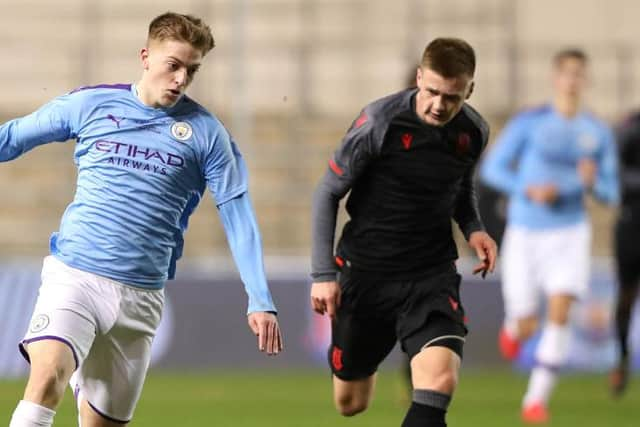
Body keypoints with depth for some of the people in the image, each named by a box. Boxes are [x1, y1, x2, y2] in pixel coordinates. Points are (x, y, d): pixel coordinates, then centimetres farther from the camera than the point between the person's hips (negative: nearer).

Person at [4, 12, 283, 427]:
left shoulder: (206, 132, 4)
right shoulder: (90, 104, 3)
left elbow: (237, 214, 4)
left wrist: (261, 300, -3)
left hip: (141, 295, 2)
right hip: (74, 273, -2)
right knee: (47, 377, -26)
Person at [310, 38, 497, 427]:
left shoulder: (474, 132, -5)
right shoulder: (380, 121, -17)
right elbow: (328, 193, -7)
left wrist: (474, 228, -4)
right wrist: (323, 273, -11)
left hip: (432, 274, 1)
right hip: (365, 272, -1)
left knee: (440, 381, -25)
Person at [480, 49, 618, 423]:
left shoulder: (599, 133, 1)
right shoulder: (529, 123, -7)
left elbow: (610, 193, 7)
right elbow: (491, 169, -4)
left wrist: (592, 181, -17)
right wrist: (529, 190, -21)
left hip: (569, 234, 1)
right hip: (526, 234, -1)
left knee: (560, 314, -18)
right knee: (526, 327, 2)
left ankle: (537, 399, -10)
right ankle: (514, 324, 42)